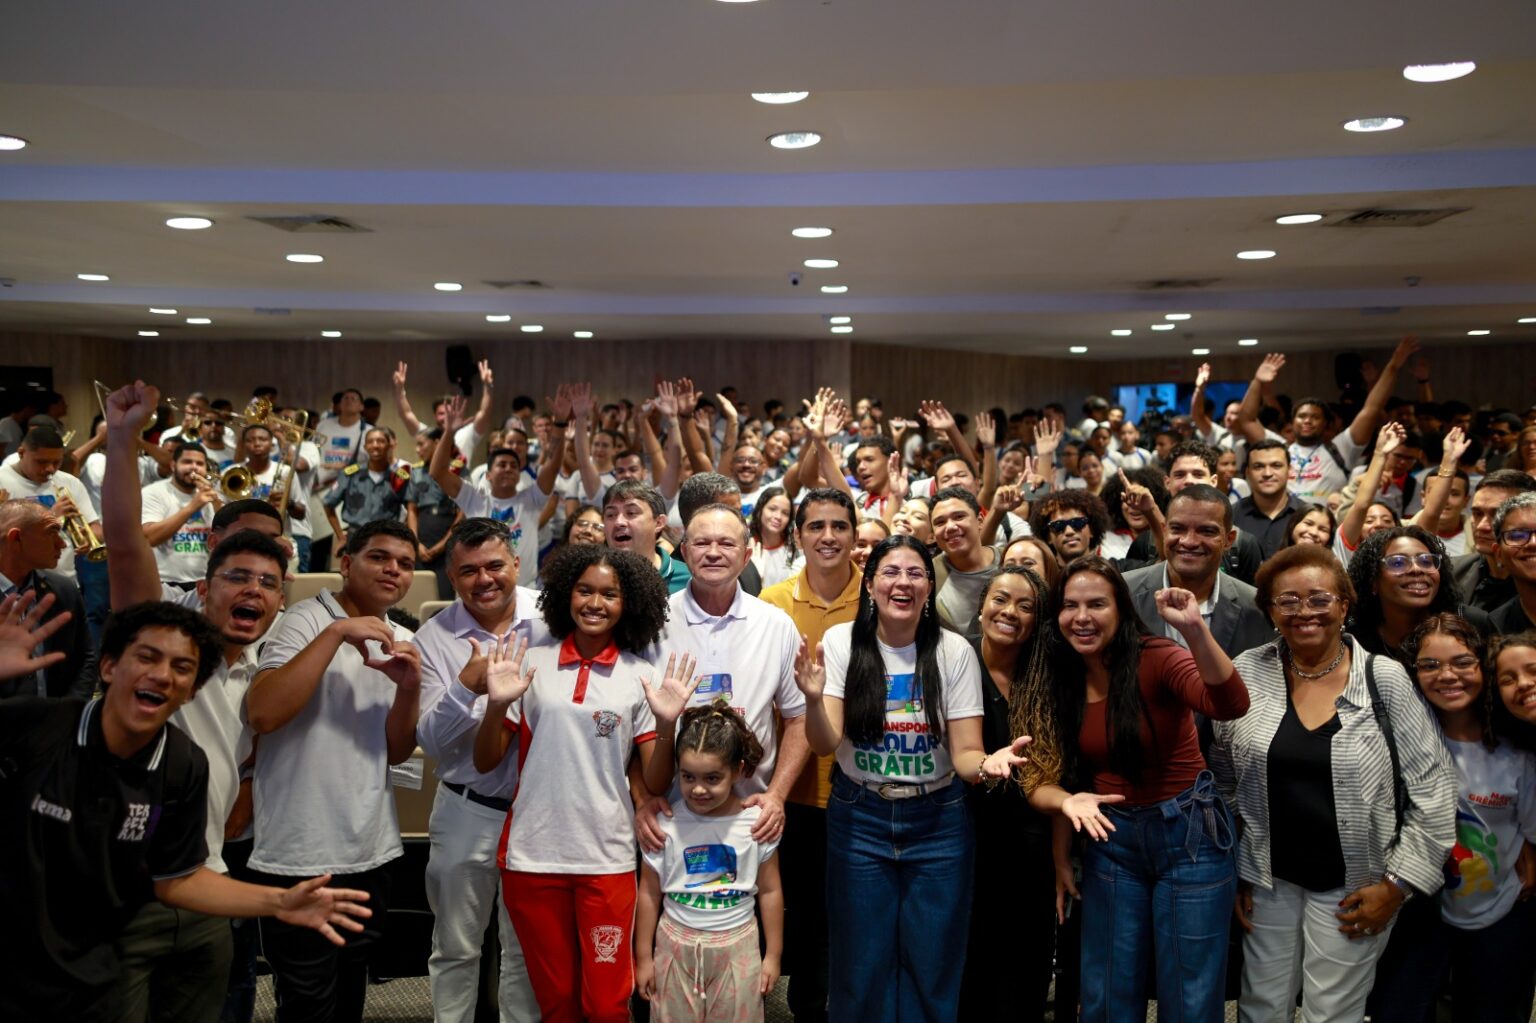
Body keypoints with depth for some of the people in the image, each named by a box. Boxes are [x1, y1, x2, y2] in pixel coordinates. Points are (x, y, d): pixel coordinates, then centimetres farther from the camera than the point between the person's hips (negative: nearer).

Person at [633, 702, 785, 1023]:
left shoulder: (756, 823, -10)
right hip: (677, 945, 0)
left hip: (737, 946, 0)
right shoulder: (665, 824, -10)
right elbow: (649, 894, 0)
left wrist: (773, 955, 4)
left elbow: (770, 891, 1)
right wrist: (643, 957, 4)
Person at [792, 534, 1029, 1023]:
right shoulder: (841, 642, -8)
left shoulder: (954, 652, -7)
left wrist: (987, 763, -30)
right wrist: (813, 699, -35)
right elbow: (825, 743, -14)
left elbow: (964, 753, -7)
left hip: (939, 822, 1)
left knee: (932, 967, 11)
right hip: (859, 821, 0)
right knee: (861, 966, 11)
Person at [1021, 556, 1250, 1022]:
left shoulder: (1156, 659, -15)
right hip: (1111, 841, 4)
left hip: (1189, 834, -4)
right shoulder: (1059, 682, -2)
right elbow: (1041, 780, -1)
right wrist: (1068, 802, -22)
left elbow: (1230, 705, -34)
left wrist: (1195, 629, -46)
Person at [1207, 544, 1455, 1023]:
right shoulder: (1247, 672, -5)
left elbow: (1434, 790, -6)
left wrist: (1397, 884, -7)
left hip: (1352, 888, -2)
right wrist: (1228, 872, 4)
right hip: (1268, 879, 2)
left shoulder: (1385, 679, -10)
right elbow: (1221, 778, 3)